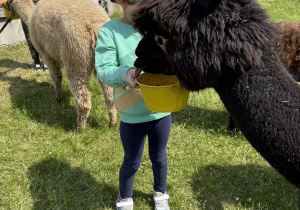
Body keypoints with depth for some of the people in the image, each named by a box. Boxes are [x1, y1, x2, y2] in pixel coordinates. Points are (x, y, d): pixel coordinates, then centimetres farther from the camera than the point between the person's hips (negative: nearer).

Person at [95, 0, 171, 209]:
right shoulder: (109, 31, -12)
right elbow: (103, 70, -18)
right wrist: (124, 73, -38)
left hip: (162, 110, 3)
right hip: (132, 115, -2)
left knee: (159, 157, 23)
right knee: (132, 162, 17)